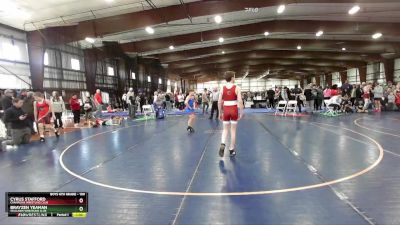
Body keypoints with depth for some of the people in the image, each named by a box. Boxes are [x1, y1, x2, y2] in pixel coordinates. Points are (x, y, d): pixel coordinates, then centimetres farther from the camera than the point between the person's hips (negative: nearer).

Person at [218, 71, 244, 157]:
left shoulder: (222, 88, 0)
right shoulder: (237, 88, -7)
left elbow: (219, 102, 1)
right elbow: (240, 101, -13)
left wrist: (220, 113, 11)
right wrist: (241, 112, -5)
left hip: (225, 110, 2)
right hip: (234, 110, -2)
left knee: (225, 129, 15)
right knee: (233, 130, 9)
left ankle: (222, 145, -9)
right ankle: (231, 150, 15)